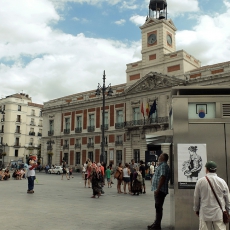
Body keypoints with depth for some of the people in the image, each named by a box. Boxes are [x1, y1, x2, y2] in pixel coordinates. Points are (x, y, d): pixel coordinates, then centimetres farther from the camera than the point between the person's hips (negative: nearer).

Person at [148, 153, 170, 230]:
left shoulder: (163, 166, -14)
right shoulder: (161, 165, 19)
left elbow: (162, 177, -24)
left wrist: (158, 189, -26)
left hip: (160, 190, -10)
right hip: (158, 190, 10)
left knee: (158, 207, -5)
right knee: (158, 207, 15)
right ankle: (156, 223, 24)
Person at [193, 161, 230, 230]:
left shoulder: (200, 181, -4)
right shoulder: (222, 182, -3)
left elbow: (196, 198, 4)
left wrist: (196, 209, 19)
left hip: (205, 213, 0)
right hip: (219, 214, 0)